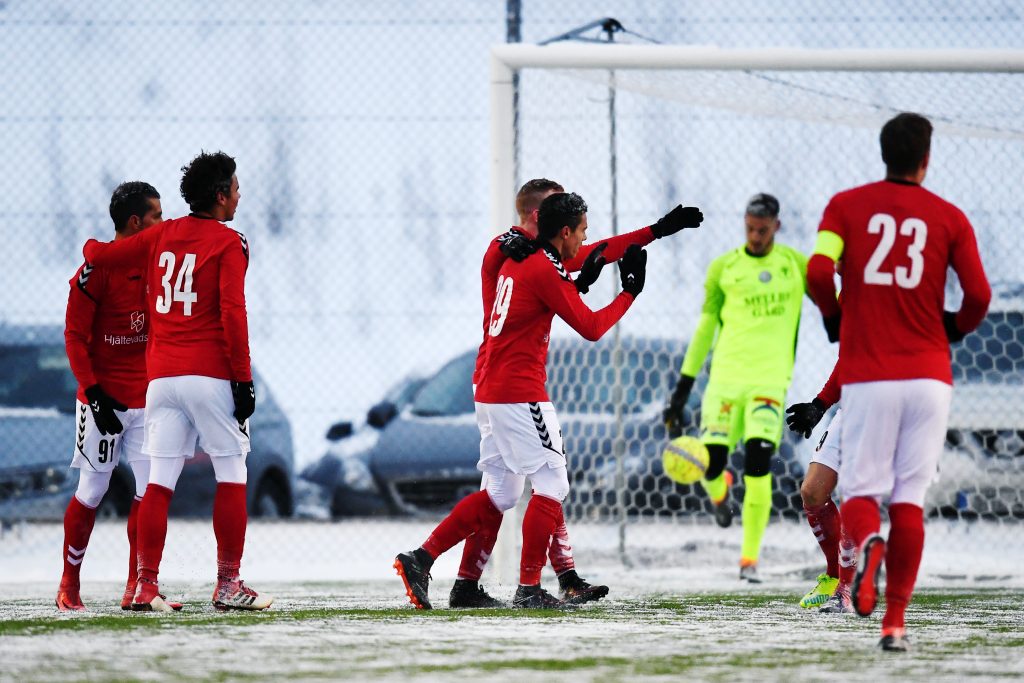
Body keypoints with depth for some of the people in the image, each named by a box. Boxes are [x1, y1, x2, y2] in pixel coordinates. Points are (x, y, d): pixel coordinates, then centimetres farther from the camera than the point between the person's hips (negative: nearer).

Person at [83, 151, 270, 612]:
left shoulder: (161, 236, 11)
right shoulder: (229, 243, -4)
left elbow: (98, 254, 17)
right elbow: (232, 313, -12)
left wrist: (92, 246, 42)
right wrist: (243, 379, -10)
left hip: (161, 377, 5)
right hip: (210, 375, -5)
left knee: (159, 482, 4)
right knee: (232, 475, 2)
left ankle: (145, 586, 0)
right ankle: (228, 585, 0)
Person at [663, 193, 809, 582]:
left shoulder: (796, 265, 7)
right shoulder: (723, 268, 7)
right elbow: (706, 326, 12)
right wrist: (683, 388, 10)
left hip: (770, 378, -1)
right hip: (726, 375, 1)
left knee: (758, 465, -16)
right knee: (710, 461, -10)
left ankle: (750, 558, -5)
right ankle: (719, 491, 30)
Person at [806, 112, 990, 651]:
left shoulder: (846, 205, 4)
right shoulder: (949, 218, 4)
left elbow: (818, 272, -9)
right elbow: (978, 295, -3)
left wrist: (834, 317, 11)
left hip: (867, 376, -1)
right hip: (929, 374, 1)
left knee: (859, 491, 5)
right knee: (909, 499, 6)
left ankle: (867, 542, -31)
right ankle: (895, 623, 1)